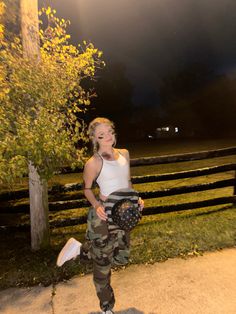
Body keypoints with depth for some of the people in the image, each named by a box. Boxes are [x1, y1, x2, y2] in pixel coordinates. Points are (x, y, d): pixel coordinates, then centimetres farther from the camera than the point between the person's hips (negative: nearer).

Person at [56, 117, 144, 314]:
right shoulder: (94, 162, -16)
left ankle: (79, 249, 31)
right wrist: (96, 205, -20)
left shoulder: (124, 153, 3)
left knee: (122, 258, 19)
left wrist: (136, 198, 0)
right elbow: (87, 188, -3)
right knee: (103, 263, 11)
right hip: (103, 216, -7)